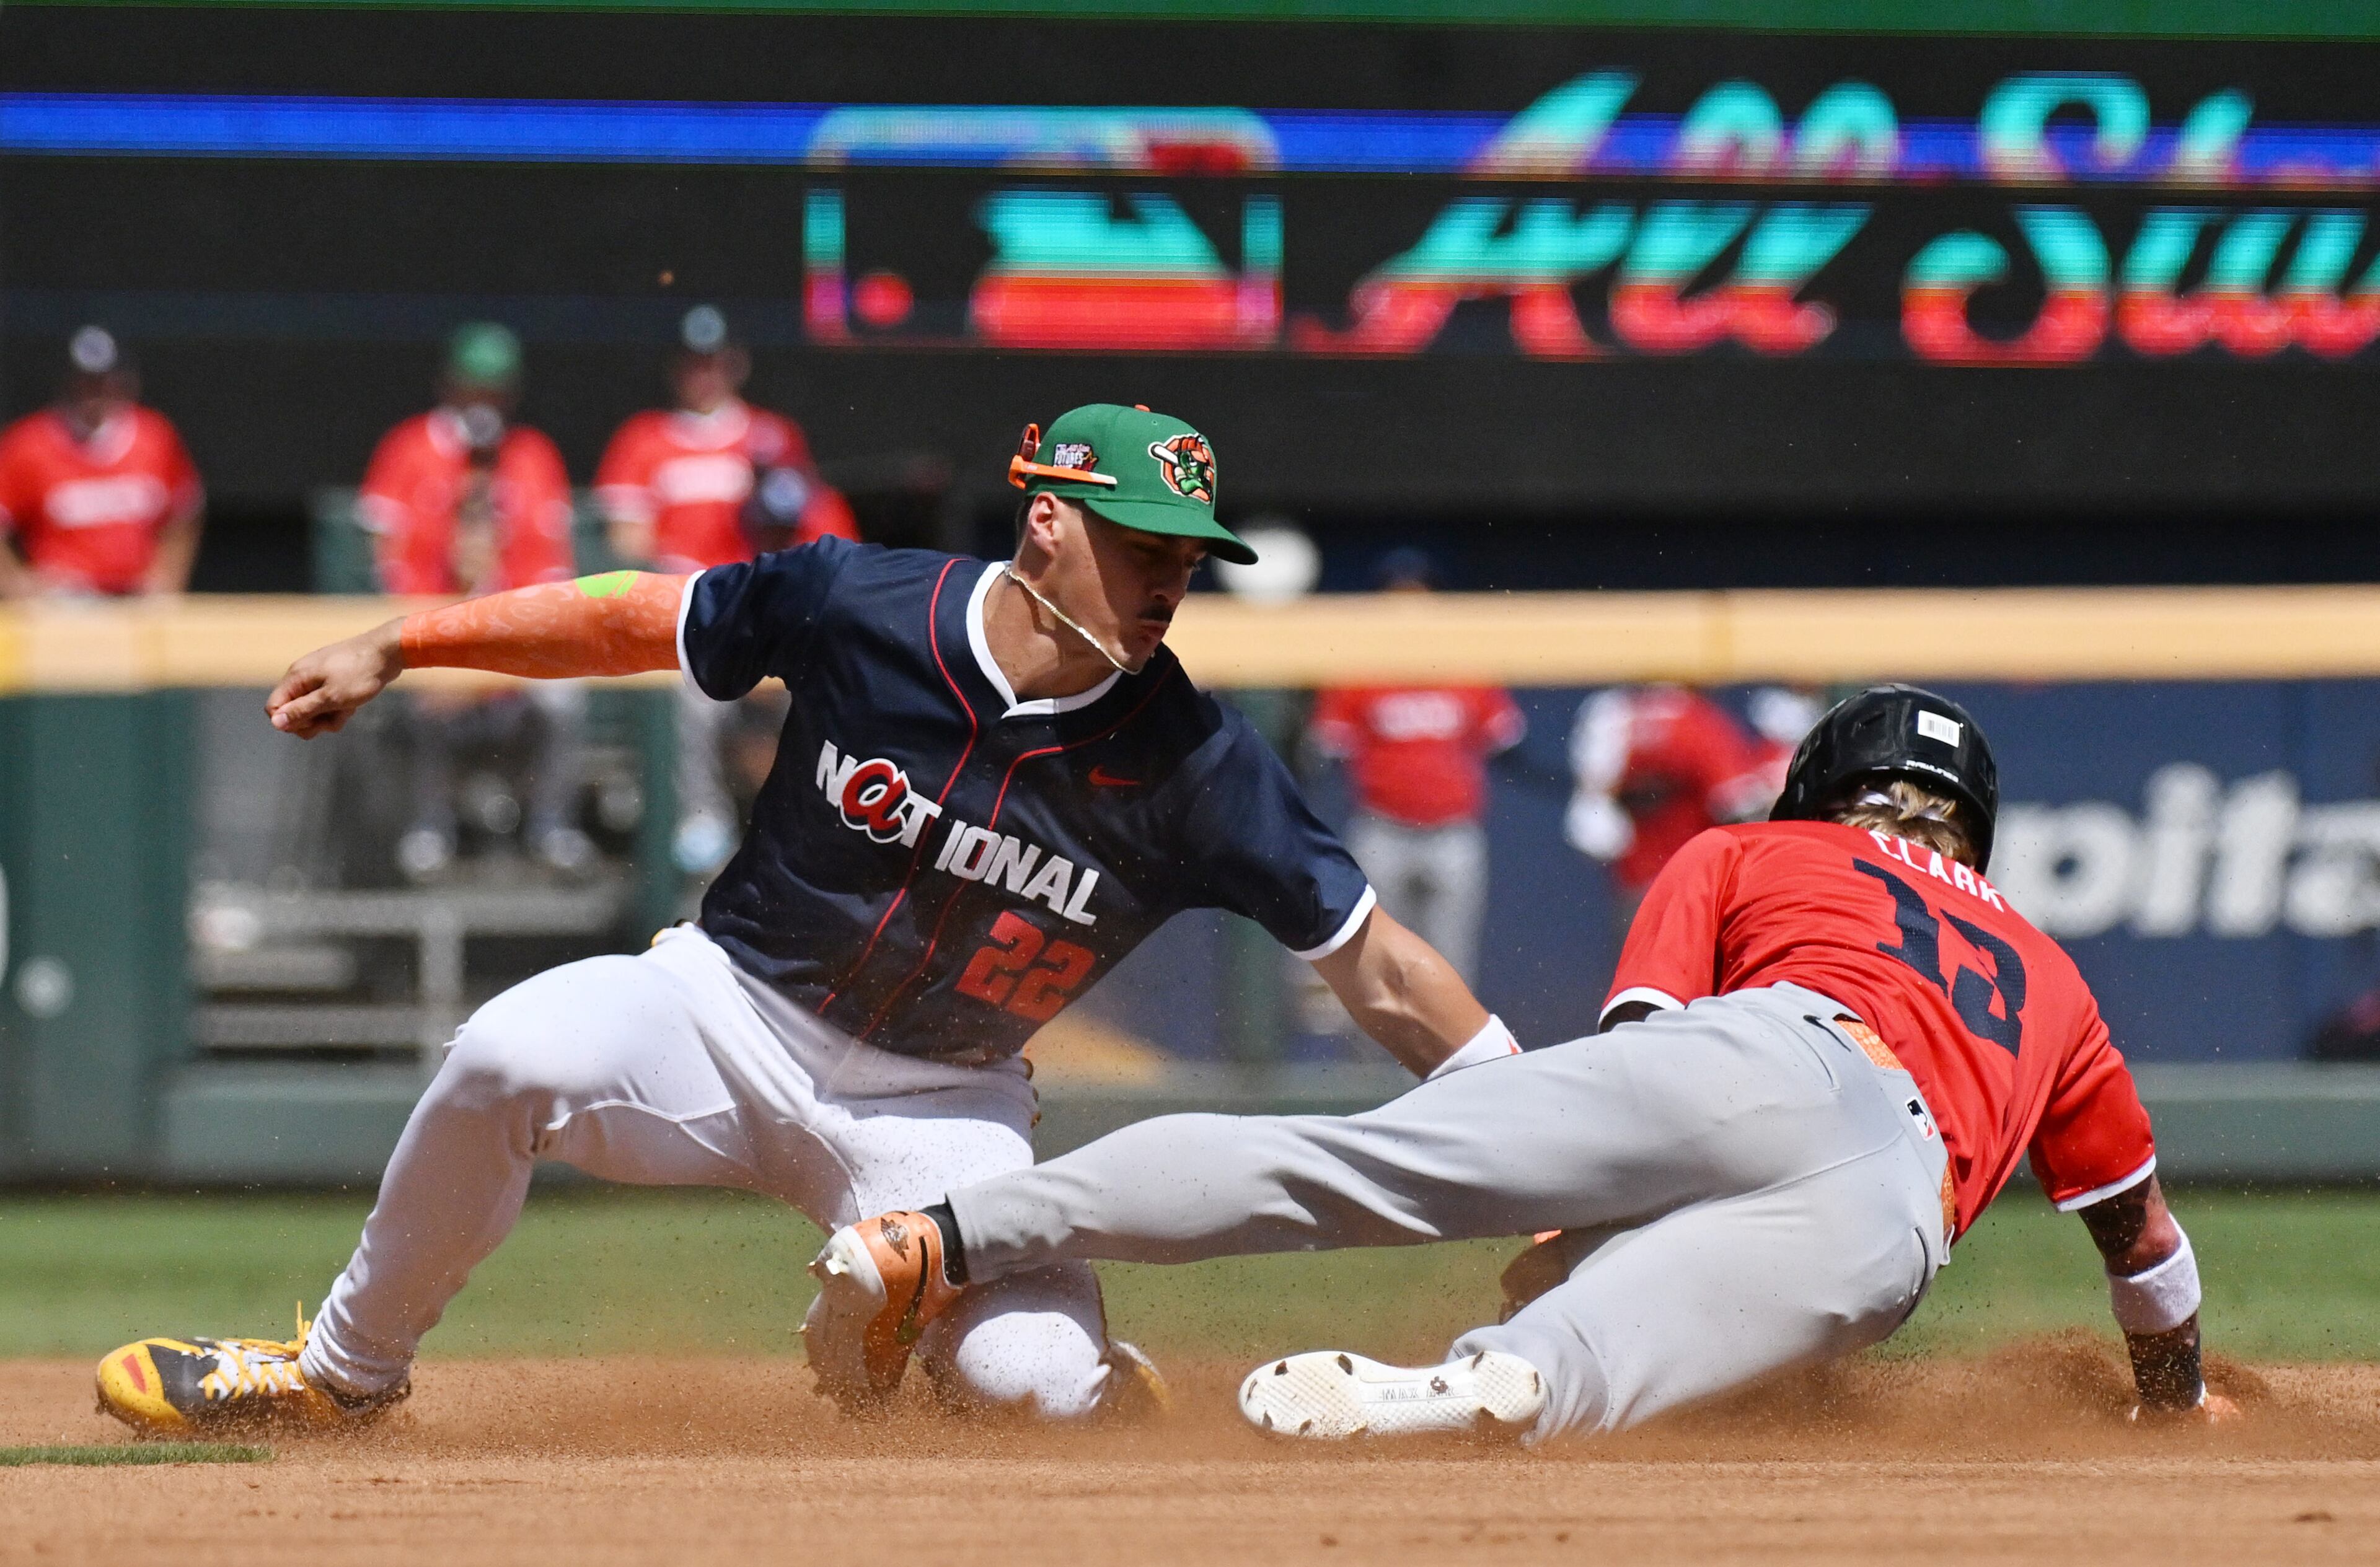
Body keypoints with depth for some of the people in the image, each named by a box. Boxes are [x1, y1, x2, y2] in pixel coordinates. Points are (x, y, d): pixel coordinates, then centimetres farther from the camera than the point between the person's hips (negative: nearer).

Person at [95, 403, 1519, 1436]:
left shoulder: (1191, 764, -16)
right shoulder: (858, 607, -15)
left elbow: (1377, 964, -12)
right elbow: (639, 618, 0)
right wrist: (397, 647, 1)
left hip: (939, 1111, 0)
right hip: (733, 1017, 0)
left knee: (1028, 1379, -25)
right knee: (515, 1056, -29)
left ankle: (888, 1329, 15)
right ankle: (345, 1372, -5)